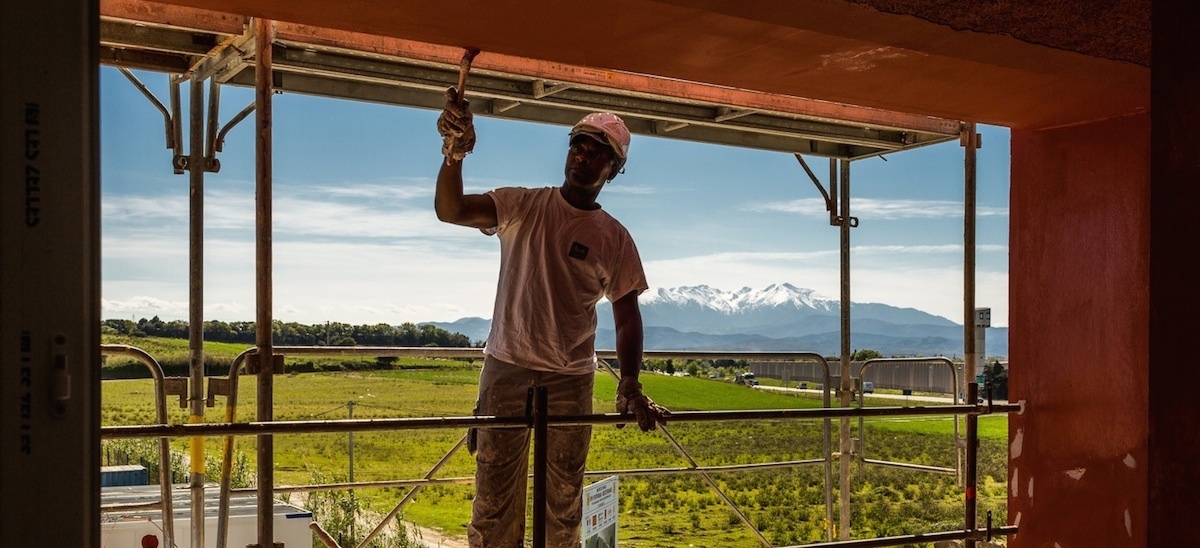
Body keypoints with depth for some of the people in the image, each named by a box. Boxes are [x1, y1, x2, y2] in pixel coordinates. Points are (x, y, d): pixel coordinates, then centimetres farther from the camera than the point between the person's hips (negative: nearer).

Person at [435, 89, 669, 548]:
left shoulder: (615, 239, 2)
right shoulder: (521, 207, 0)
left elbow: (627, 317, 3)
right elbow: (449, 210, -13)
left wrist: (630, 386, -10)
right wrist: (455, 153, -32)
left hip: (571, 379, 1)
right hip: (506, 368, -1)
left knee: (564, 499, 9)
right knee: (494, 492, 1)